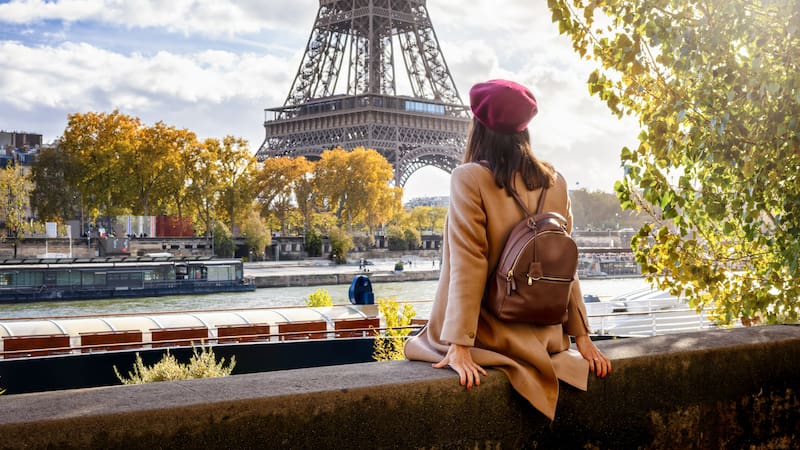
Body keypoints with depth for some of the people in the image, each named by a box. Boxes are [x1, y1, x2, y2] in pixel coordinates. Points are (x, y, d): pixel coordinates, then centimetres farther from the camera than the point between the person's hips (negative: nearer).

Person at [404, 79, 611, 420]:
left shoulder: (469, 178, -13)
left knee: (415, 347, 19)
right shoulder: (555, 183, 2)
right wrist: (582, 336, 9)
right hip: (543, 337, 6)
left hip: (491, 336, -6)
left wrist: (459, 345, -19)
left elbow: (467, 266, -18)